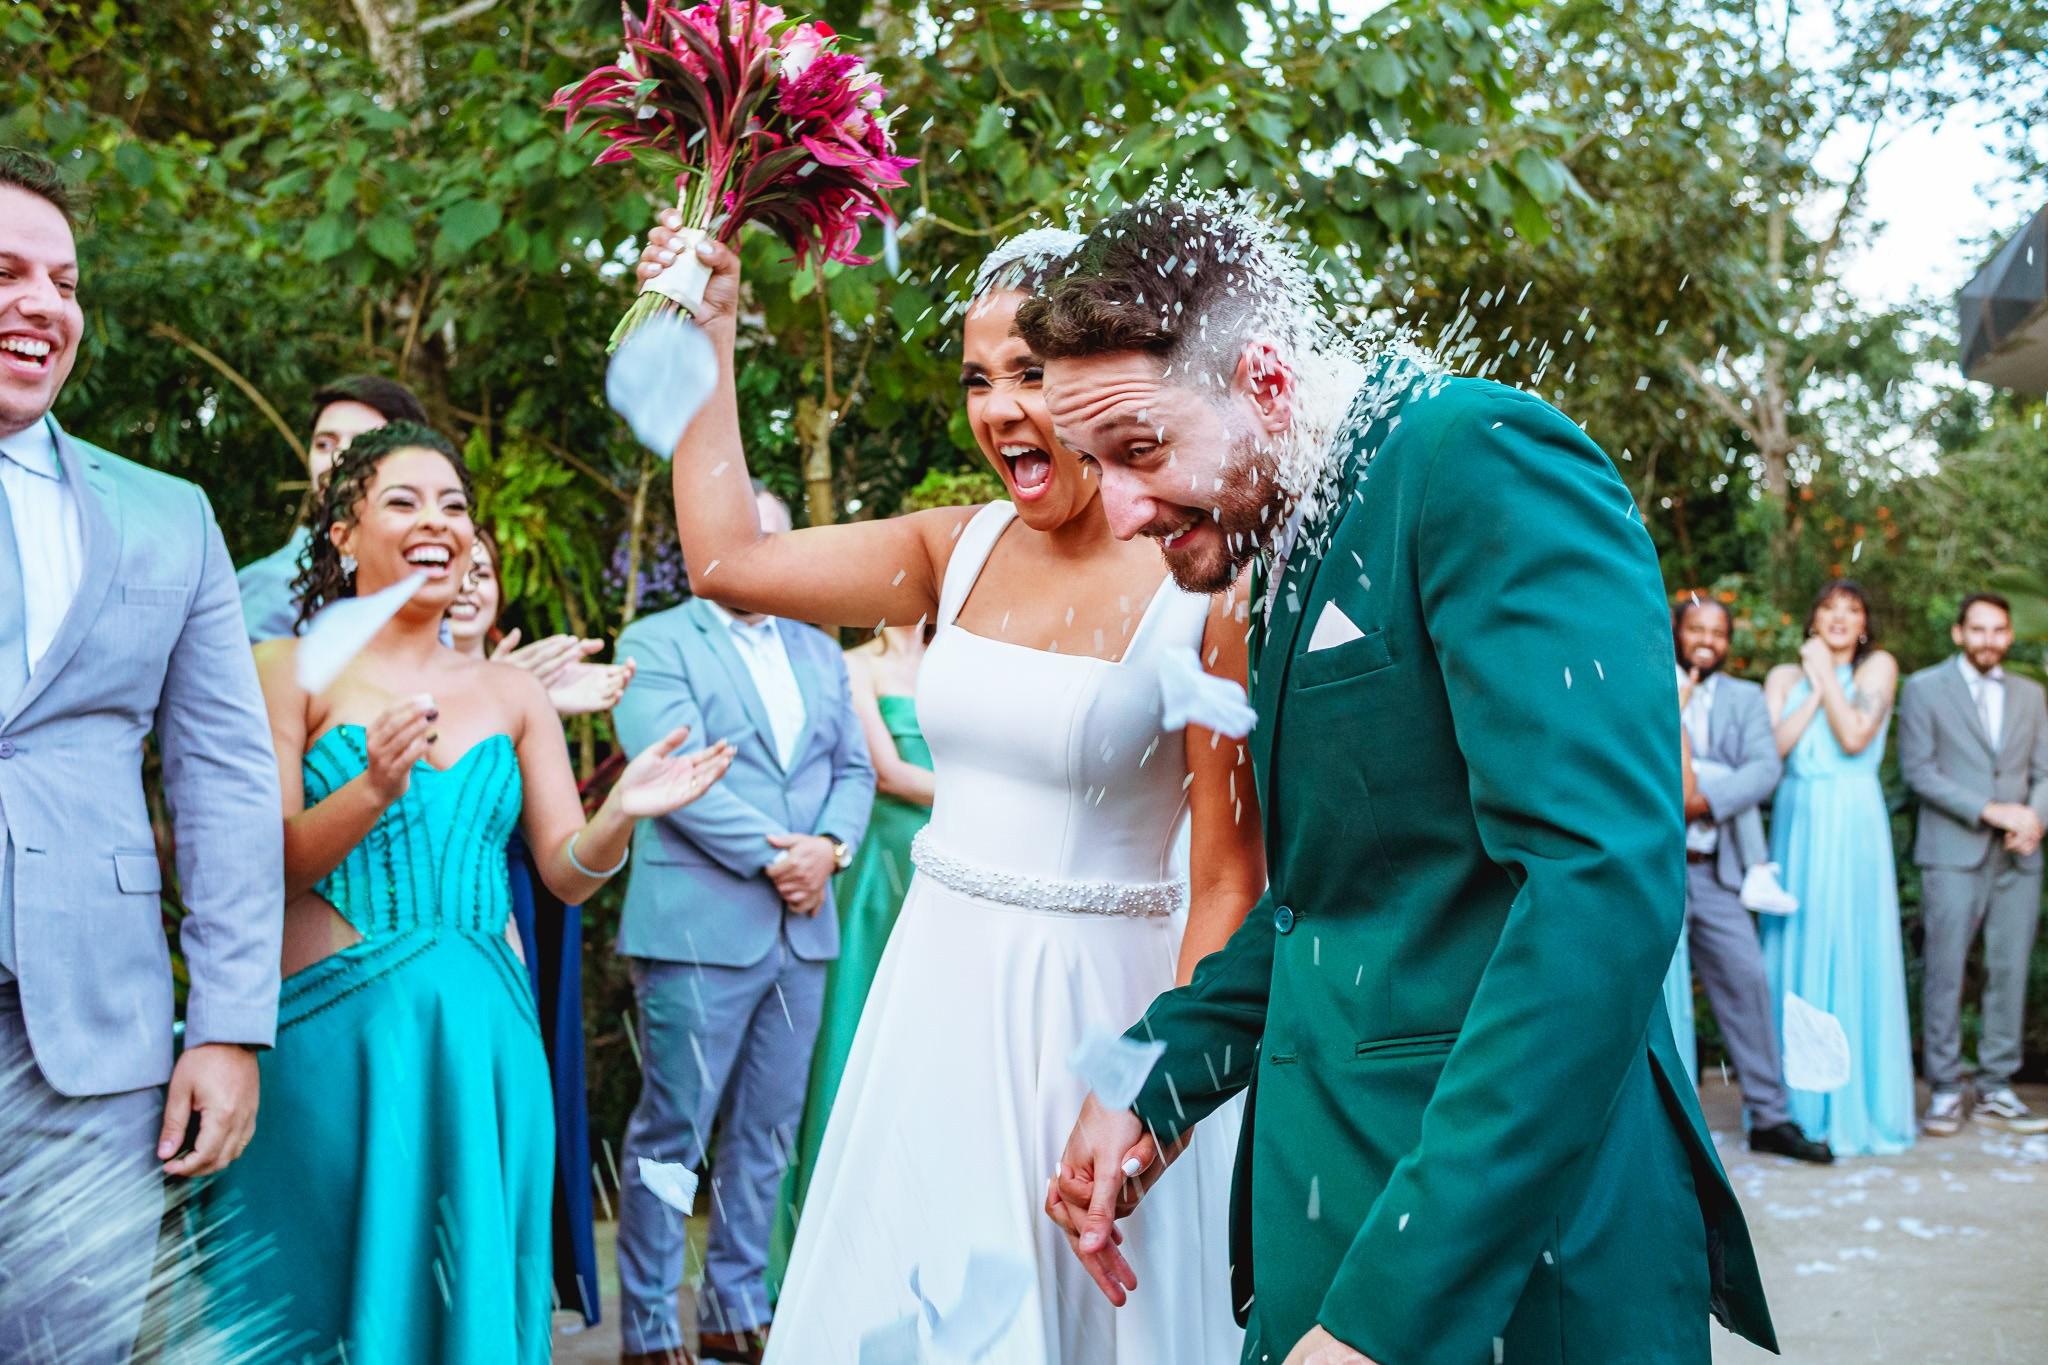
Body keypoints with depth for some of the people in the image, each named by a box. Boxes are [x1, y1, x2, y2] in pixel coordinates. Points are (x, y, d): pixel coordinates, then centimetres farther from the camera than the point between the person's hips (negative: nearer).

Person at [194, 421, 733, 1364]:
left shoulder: (513, 693, 10)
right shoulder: (290, 672, -1)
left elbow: (566, 872, 6)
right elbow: (265, 866, -9)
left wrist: (621, 813, -15)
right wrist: (373, 790, -26)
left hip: (482, 1033, 3)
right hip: (333, 1029, -3)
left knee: (468, 1286, 8)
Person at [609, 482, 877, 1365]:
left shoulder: (819, 652, 18)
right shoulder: (656, 643, 0)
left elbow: (853, 767, 14)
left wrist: (830, 846, -6)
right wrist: (771, 856, -15)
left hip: (802, 928, 6)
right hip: (699, 924, -6)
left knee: (766, 1138, 10)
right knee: (672, 1136, -1)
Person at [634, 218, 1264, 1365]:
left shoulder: (1206, 590, -14)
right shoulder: (959, 551, 3)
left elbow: (1230, 886, -14)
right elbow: (729, 561, 2)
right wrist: (709, 337, 4)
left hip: (1100, 999, -5)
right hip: (940, 980, 6)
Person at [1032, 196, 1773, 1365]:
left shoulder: (1485, 458, -15)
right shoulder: (1296, 558, 12)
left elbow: (1605, 886, -26)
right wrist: (1152, 1082, 7)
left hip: (1510, 1246, -8)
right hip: (1327, 1197, 8)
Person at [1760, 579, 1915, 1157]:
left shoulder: (1878, 666, 5)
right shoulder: (1785, 675, 13)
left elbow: (1855, 737, -10)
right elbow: (1770, 747, -2)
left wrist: (1827, 674, -2)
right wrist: (1815, 688, -2)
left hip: (1852, 826, -3)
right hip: (1796, 822, 3)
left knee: (1852, 957, -3)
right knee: (1794, 954, 3)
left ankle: (1856, 1105, 4)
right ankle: (1798, 1105, 10)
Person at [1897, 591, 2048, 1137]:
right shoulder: (1924, 688, 3)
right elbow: (1918, 769, -4)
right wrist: (1989, 810, -12)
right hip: (1953, 853, -4)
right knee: (1945, 972, -5)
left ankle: (1996, 1091, 11)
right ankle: (1944, 1091, 3)